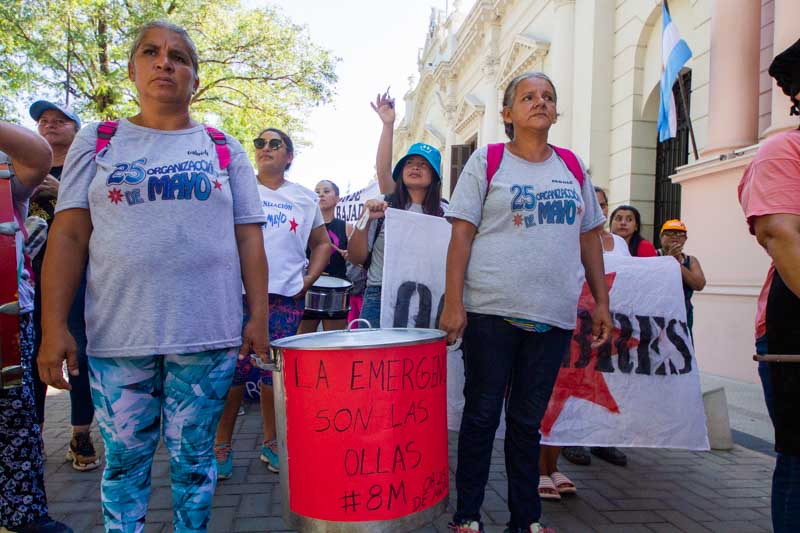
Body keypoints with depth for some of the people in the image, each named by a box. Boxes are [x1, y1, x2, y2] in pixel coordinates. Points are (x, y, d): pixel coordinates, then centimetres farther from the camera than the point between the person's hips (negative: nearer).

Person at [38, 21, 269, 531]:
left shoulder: (225, 149, 8)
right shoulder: (96, 142, 8)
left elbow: (249, 239, 5)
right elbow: (68, 236, 2)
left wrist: (258, 316, -2)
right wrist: (54, 326, -5)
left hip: (208, 334, 0)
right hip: (118, 335, 1)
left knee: (193, 459, 11)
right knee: (124, 460, 11)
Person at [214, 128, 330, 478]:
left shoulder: (304, 198, 13)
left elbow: (322, 243, 19)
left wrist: (308, 280, 6)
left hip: (287, 296, 2)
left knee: (276, 371, 6)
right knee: (233, 369, -2)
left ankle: (271, 442, 22)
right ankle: (222, 444, 13)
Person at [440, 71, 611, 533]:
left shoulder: (572, 166, 13)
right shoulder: (487, 161, 2)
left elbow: (589, 237, 16)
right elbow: (462, 233, -4)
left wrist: (601, 302, 11)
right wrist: (453, 303, -12)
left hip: (554, 316, 3)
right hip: (492, 311, -3)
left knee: (528, 421, 13)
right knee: (482, 416, 5)